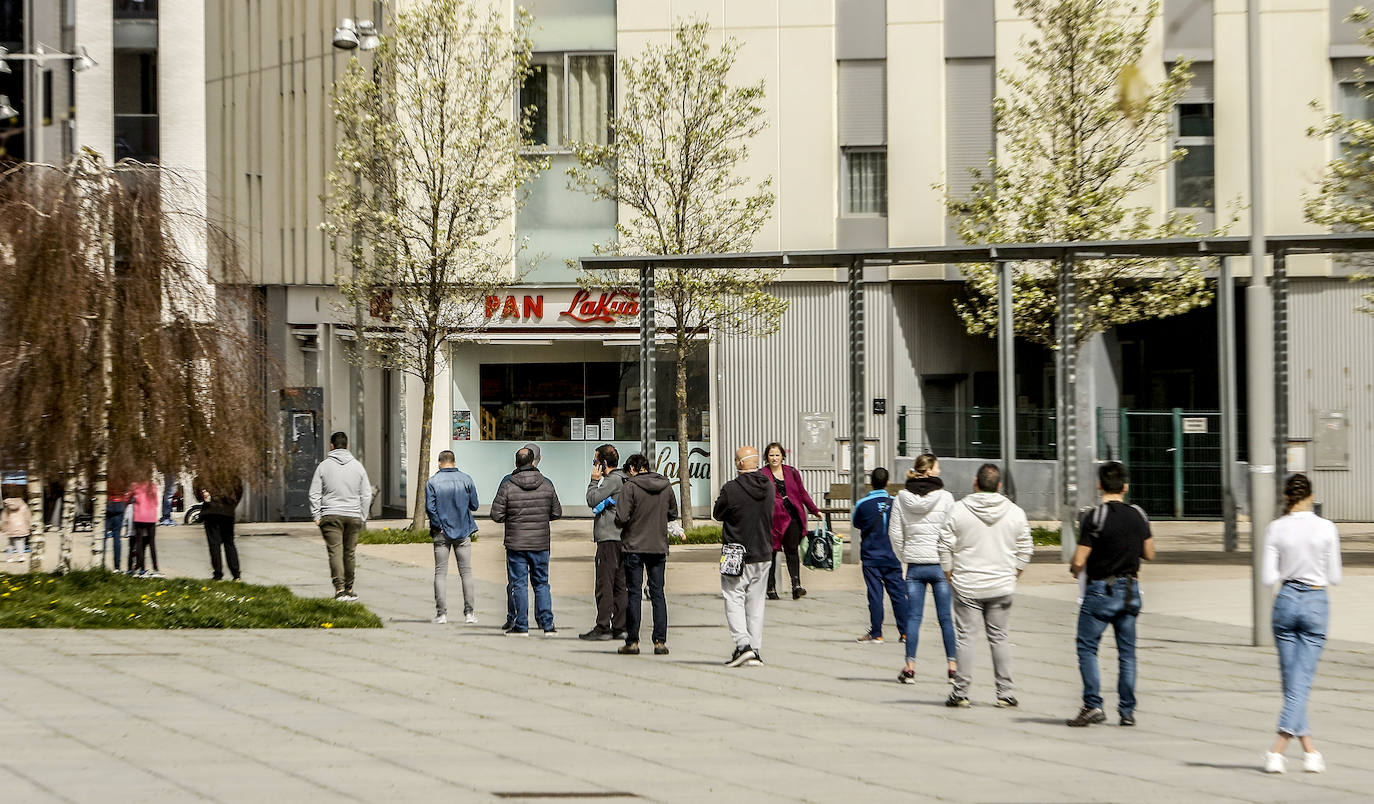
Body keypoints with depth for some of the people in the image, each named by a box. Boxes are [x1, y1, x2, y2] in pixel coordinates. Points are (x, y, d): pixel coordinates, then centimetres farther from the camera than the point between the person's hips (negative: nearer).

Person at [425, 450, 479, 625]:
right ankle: (469, 612, 3)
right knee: (466, 572, 6)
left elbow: (430, 507, -13)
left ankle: (441, 612, -2)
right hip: (463, 532, 1)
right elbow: (474, 505, 1)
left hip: (441, 533, -1)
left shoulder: (432, 482, -6)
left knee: (440, 573, 4)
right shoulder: (466, 479, -2)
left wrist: (439, 525, -4)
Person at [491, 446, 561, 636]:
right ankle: (547, 624, 8)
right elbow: (556, 512, 6)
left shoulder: (507, 487, -10)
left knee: (519, 584, 4)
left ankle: (521, 626, 4)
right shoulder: (546, 485, -2)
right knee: (541, 583, 12)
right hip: (541, 544, 2)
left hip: (516, 544, -2)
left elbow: (496, 515, -8)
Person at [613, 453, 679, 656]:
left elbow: (621, 518, -17)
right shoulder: (665, 485, 4)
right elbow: (672, 514, 14)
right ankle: (660, 641, 3)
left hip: (634, 547, -4)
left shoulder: (630, 487, -11)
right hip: (659, 546, 4)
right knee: (658, 593, 7)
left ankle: (632, 641, 3)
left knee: (634, 594, 2)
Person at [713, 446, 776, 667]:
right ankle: (756, 651, 11)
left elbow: (718, 514, -1)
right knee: (756, 603, 11)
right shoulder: (769, 488, 2)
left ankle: (743, 643, -16)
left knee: (734, 600, 1)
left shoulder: (731, 489, -16)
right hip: (763, 554, 5)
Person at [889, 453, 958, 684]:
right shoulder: (945, 498, -8)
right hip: (939, 564, -2)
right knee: (946, 617, 6)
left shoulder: (902, 498, 1)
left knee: (913, 616, 6)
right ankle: (952, 666, 9)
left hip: (914, 565, 2)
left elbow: (895, 533, 2)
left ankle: (910, 668, 2)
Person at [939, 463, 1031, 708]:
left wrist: (950, 575, 8)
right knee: (999, 637, 10)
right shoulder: (1015, 512, 1)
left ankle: (960, 692, 3)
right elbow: (1024, 550, 5)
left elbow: (945, 547, -3)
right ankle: (1004, 692, 8)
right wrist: (1013, 576, 17)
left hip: (967, 586, -2)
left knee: (964, 637, 3)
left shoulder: (959, 509, -6)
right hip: (1002, 587, 2)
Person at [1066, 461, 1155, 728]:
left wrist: (1076, 570, 7)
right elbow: (1149, 554, 10)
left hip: (1101, 589, -5)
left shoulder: (1094, 517, -14)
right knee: (1127, 652, 9)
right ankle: (1127, 710, 9)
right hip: (1130, 590, 5)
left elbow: (1079, 561, -15)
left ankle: (1093, 705, -6)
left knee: (1087, 648, 4)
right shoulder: (1138, 516, 1)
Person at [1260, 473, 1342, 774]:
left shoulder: (1276, 529, -5)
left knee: (1291, 679, 13)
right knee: (1301, 681, -2)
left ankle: (1310, 749, 14)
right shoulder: (1326, 529, -6)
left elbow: (1267, 578, -6)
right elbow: (1334, 577, 0)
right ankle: (1277, 750, -14)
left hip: (1286, 601, 1)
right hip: (1316, 603, -1)